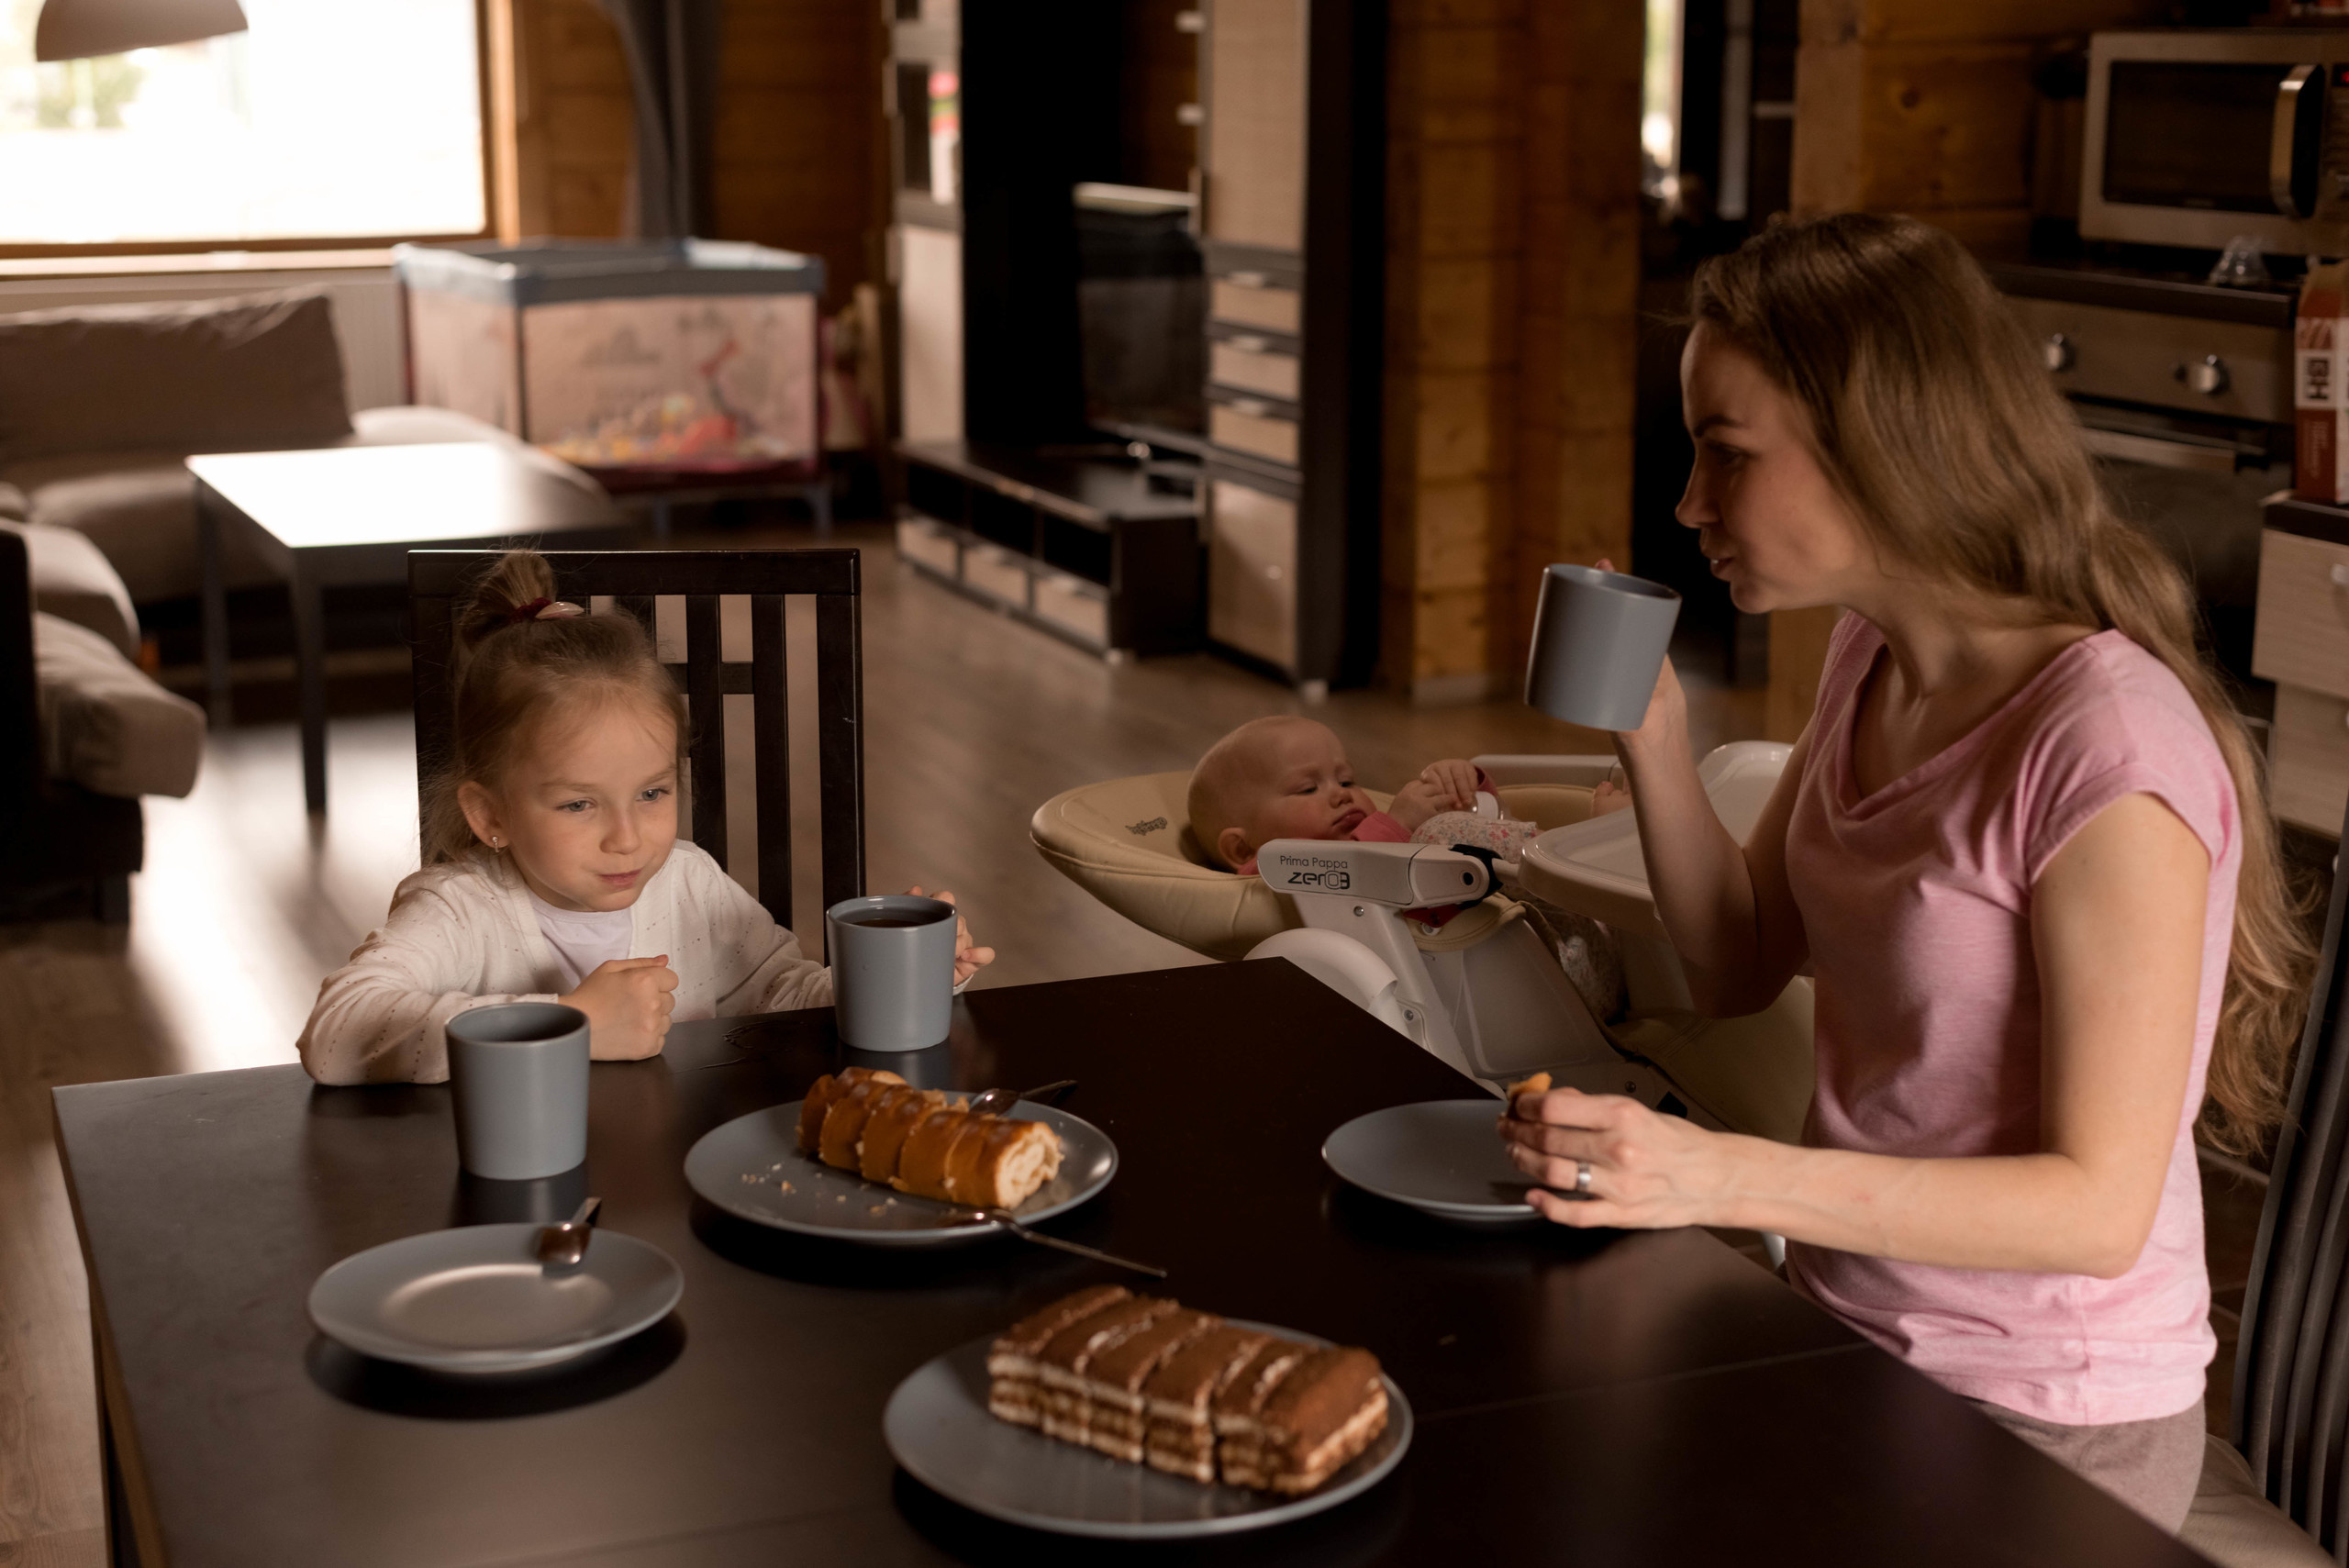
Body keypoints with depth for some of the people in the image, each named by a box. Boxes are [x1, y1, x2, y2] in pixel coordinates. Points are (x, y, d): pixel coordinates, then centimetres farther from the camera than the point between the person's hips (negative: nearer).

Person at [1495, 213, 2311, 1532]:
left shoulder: (2108, 753, -25)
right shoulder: (1876, 657, 2)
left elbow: (2101, 1204, -24)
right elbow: (1738, 968, 11)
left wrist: (1723, 1177, -33)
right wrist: (1651, 733, -4)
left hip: (2043, 1426, -7)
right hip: (1847, 1341, 7)